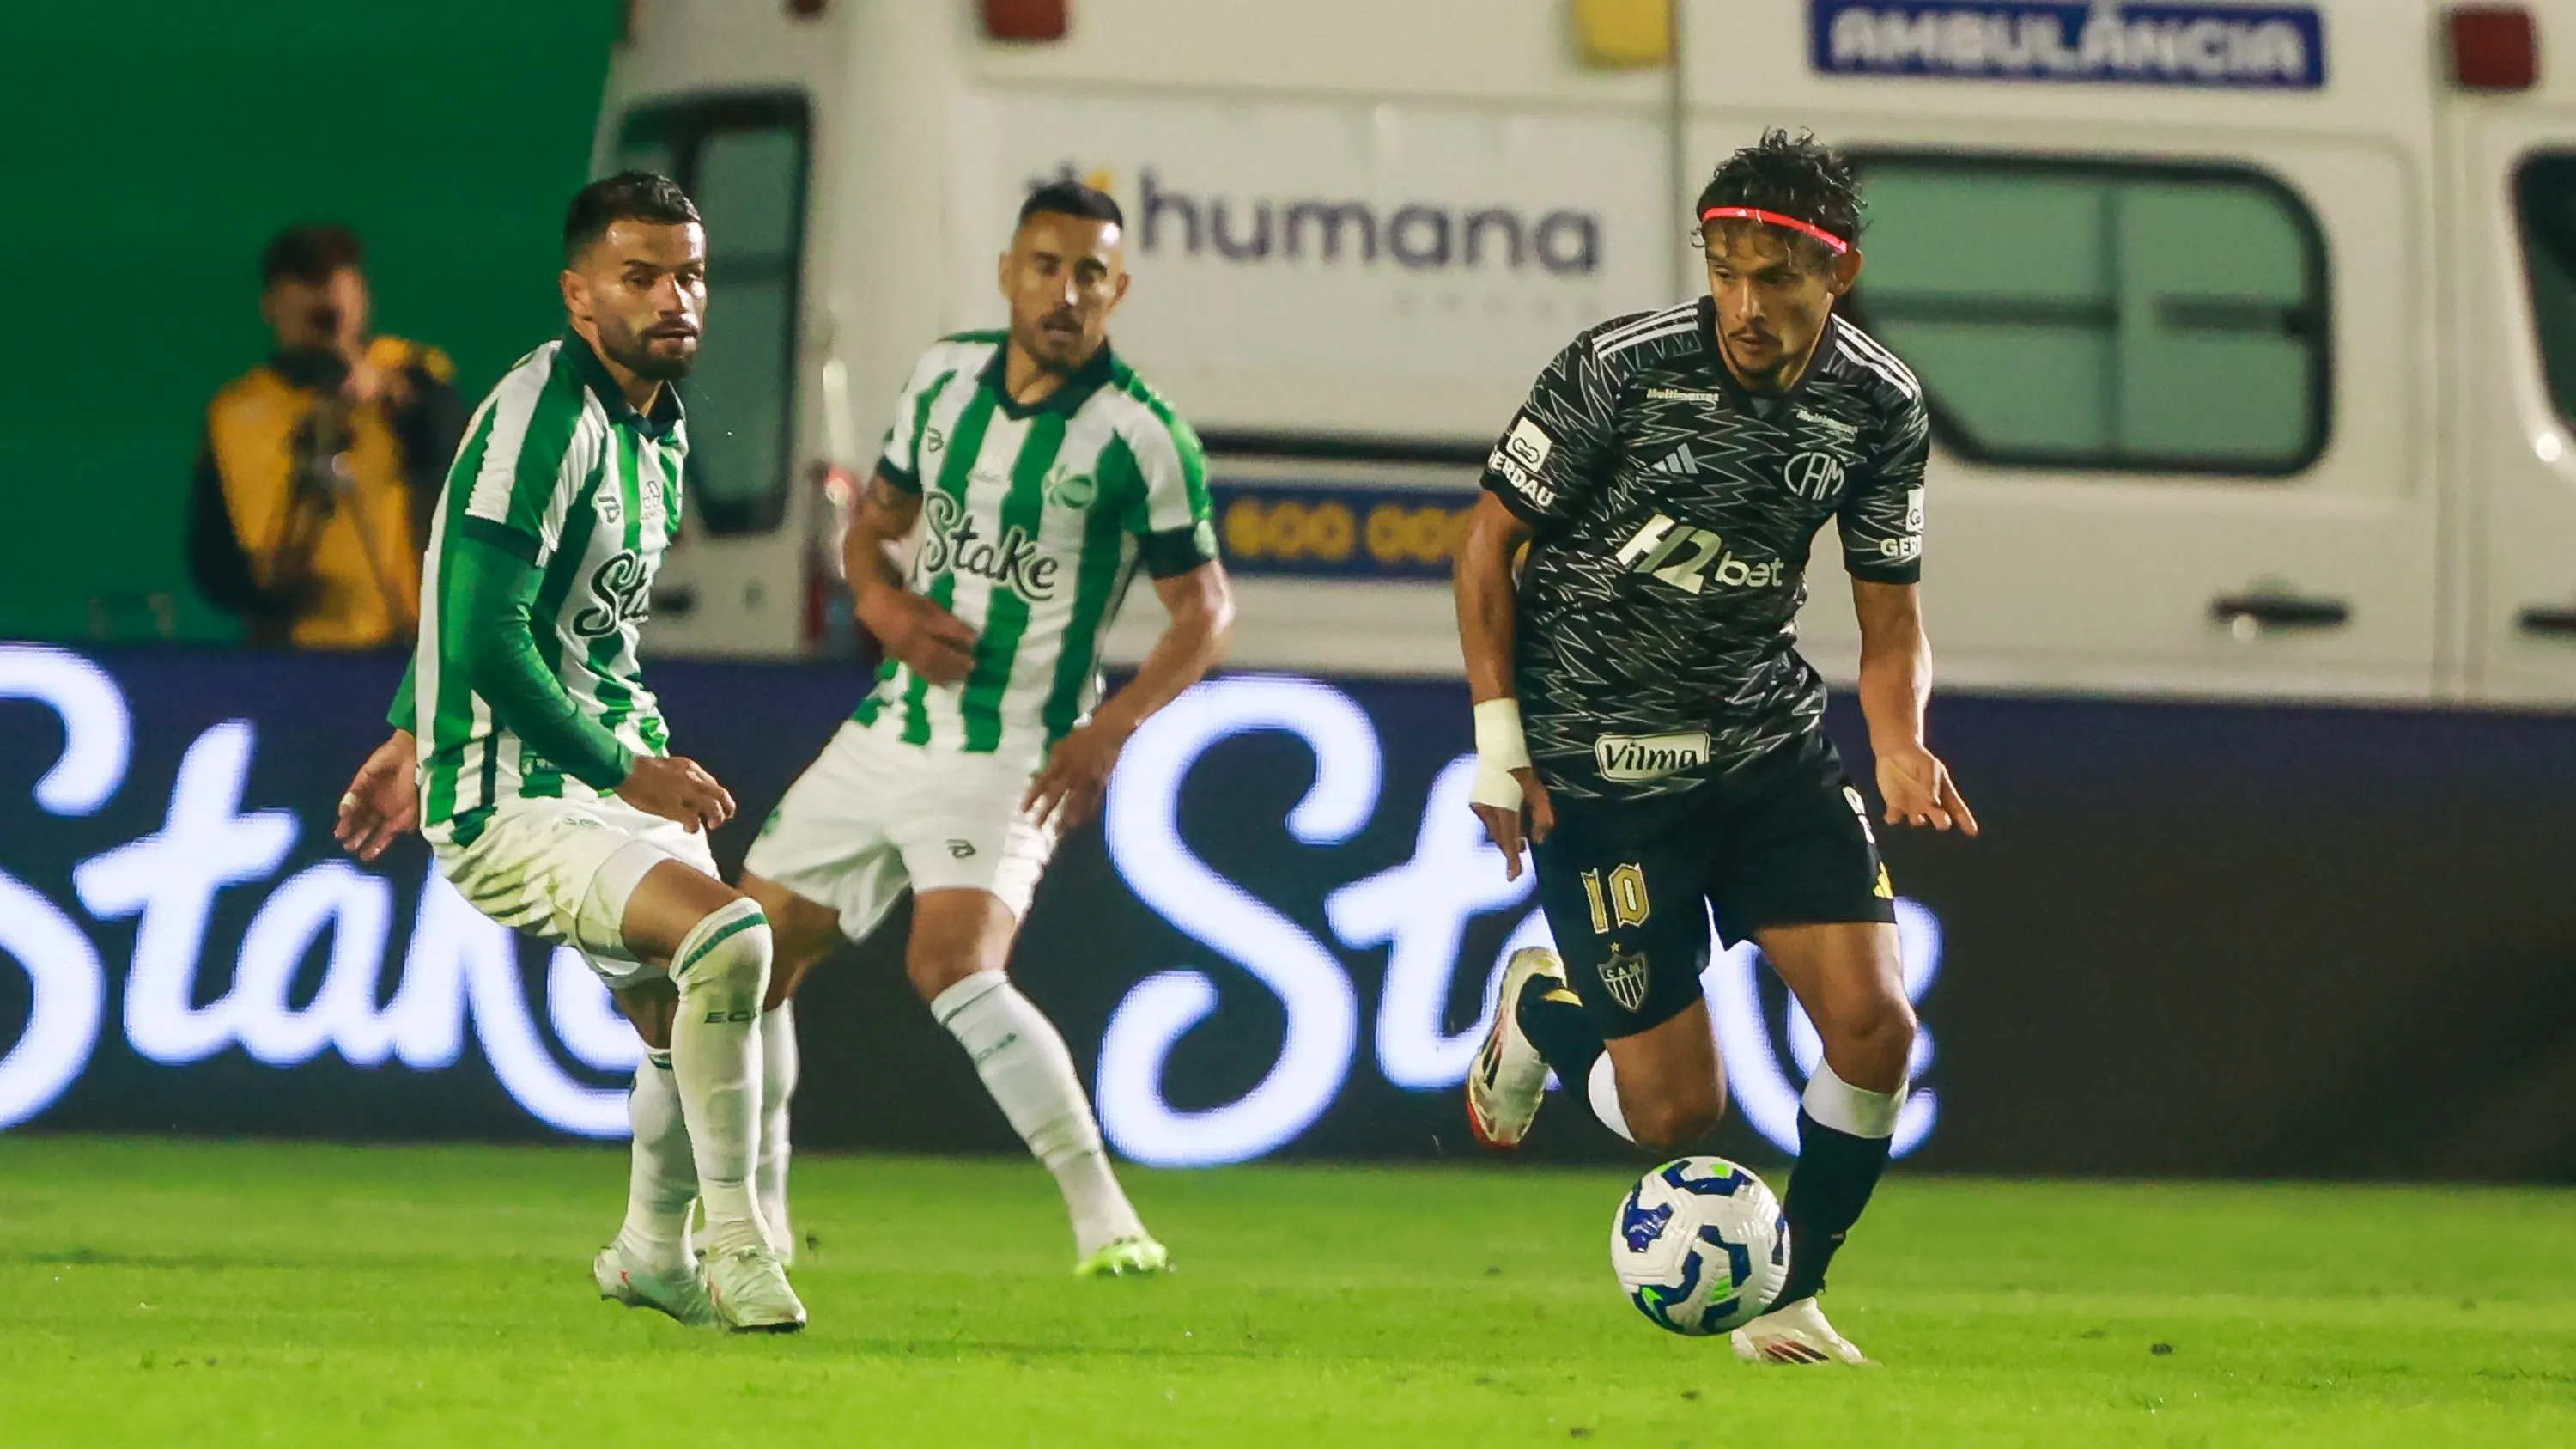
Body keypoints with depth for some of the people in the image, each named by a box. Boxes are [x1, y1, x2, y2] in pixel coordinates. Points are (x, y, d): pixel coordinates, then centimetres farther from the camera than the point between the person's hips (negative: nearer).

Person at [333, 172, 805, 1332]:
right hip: (512, 800, -9)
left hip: (616, 774, 9)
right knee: (728, 938, -29)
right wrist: (625, 771, -21)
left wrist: (415, 736, 32)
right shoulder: (541, 418, -19)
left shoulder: (656, 422, 11)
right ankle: (737, 1248, -16)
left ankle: (652, 1255, 45)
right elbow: (481, 639, -24)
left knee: (684, 1019, 19)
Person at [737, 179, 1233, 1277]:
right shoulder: (945, 375, 5)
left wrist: (1112, 729, -20)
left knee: (953, 965, -28)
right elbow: (872, 524, 17)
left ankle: (1103, 1217, -26)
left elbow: (1205, 610, -7)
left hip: (1011, 757, -6)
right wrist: (890, 609, -5)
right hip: (892, 725, 6)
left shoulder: (1142, 436, -12)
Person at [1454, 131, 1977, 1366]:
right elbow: (1490, 538, -4)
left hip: (1768, 742, 4)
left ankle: (1789, 1301, 9)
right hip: (1601, 761, -4)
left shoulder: (1879, 406, -5)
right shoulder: (1624, 370, -16)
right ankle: (1537, 1011, 30)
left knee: (1873, 1023, -12)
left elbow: (1889, 618, 4)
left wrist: (1900, 744, -16)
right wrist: (1499, 741, -9)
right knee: (1676, 1109, -5)